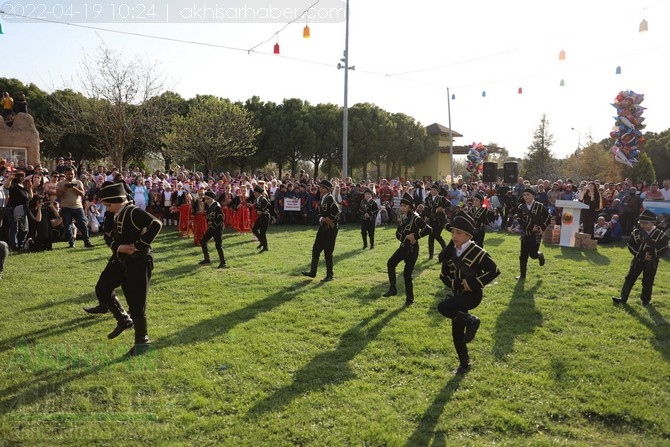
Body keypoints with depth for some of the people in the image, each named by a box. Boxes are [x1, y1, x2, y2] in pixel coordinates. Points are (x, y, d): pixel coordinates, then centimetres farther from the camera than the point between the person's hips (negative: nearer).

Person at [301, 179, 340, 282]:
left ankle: (329, 275, 10)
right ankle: (312, 272, 22)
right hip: (323, 227, 9)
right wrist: (322, 219, -6)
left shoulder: (330, 198, -15)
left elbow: (337, 211, -28)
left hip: (330, 228, -9)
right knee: (316, 249, 12)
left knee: (328, 252, -1)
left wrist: (329, 219, -16)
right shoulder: (322, 199, 12)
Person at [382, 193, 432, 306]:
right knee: (390, 263, 2)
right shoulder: (401, 217, 4)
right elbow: (398, 233, 7)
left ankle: (410, 299, 11)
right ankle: (393, 289, 13)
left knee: (407, 274, -4)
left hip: (412, 249, -7)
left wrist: (415, 236, -22)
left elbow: (428, 229, -26)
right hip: (403, 246, 8)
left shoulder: (415, 218, -18)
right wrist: (406, 238, -12)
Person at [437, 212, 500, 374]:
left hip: (472, 294, -6)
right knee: (456, 333, 10)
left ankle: (471, 320, -5)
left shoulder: (477, 252, -14)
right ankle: (464, 364, 29)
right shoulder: (449, 253, 3)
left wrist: (473, 283, -20)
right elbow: (444, 275, 11)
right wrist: (454, 284, -9)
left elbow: (494, 270, -16)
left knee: (443, 308, -30)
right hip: (457, 294, 6)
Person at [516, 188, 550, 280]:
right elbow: (520, 220, -6)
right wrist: (530, 228, -16)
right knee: (523, 255, 2)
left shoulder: (540, 206, -8)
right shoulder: (521, 207, -2)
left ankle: (540, 255, 32)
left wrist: (543, 228, -9)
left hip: (536, 234, -3)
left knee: (533, 254, -5)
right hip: (525, 234, 3)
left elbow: (548, 217, 0)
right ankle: (522, 275, 12)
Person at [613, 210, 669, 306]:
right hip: (638, 260, 2)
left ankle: (646, 300, 25)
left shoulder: (660, 234, -9)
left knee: (648, 282, 7)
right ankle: (623, 298, 6)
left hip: (651, 263, -2)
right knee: (630, 278, 1)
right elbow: (631, 245, -4)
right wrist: (642, 255, -14)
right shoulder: (636, 232, -4)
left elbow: (664, 248, -8)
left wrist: (652, 255, -19)